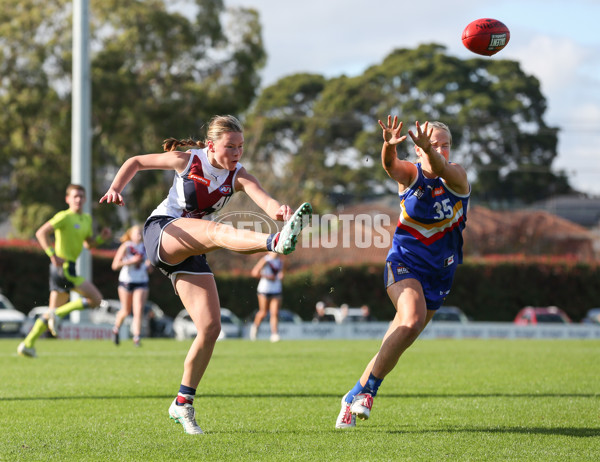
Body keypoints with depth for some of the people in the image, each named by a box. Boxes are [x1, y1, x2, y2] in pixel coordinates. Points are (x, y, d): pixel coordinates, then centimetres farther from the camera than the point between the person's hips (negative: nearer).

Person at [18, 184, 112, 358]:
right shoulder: (64, 217, -10)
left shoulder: (87, 219, 17)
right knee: (96, 299, -13)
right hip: (63, 267, -9)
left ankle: (27, 344, 14)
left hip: (69, 268, 9)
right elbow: (41, 233, -16)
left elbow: (88, 243, 27)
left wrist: (102, 238, 7)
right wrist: (53, 255, -24)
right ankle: (57, 315, -8)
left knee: (54, 311, 12)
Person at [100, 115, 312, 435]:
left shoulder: (238, 176, -3)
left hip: (189, 252, 5)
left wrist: (280, 211, -47)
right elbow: (135, 162, 7)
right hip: (161, 232, -5)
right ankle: (277, 242, -67)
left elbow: (265, 200, -24)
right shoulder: (187, 160, -6)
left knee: (210, 328, -8)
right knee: (216, 231, -35)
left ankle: (183, 403, 8)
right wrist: (115, 188, -10)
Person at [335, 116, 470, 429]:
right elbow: (390, 166, -28)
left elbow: (443, 171, -31)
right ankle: (367, 391, -20)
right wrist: (389, 146, -52)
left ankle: (355, 396, 19)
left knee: (400, 339, 4)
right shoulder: (410, 174, -5)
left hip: (439, 272, 2)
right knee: (411, 321, -28)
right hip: (405, 262, -2)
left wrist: (430, 152, -53)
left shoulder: (457, 175, -6)